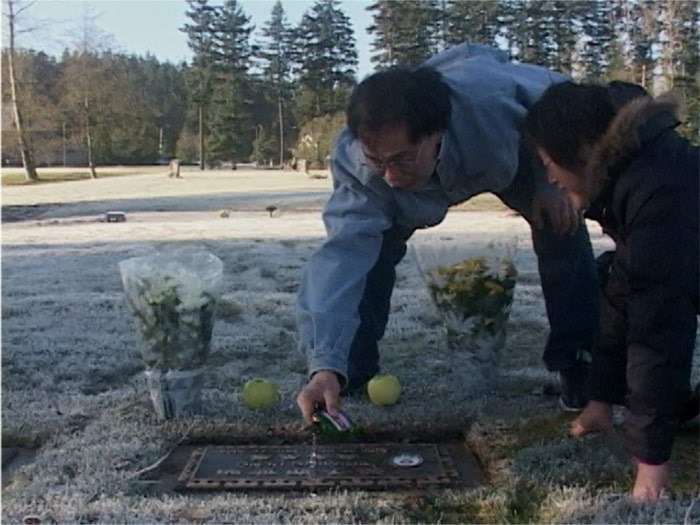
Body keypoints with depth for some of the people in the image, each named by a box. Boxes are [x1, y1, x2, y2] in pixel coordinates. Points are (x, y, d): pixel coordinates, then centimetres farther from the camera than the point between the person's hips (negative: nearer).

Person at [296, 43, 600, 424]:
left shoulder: (493, 96, -46)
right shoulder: (355, 164, -42)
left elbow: (561, 94, -24)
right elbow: (343, 254, -49)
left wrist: (552, 182, -25)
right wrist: (327, 365, -59)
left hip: (514, 151, 0)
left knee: (562, 230, -18)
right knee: (368, 244, -20)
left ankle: (578, 364, 1)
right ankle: (350, 374, -3)